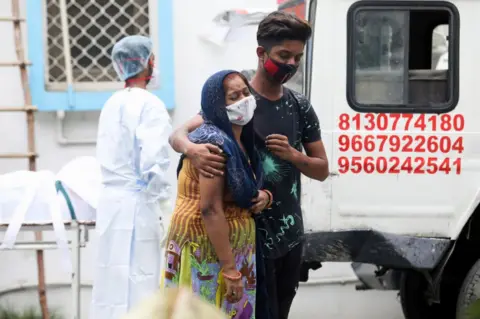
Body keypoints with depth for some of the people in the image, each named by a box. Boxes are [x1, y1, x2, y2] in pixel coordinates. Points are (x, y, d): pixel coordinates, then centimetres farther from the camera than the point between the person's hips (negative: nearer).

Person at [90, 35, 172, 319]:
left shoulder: (111, 104, 12)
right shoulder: (150, 104, -11)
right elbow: (154, 164, -17)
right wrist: (160, 205, -6)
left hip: (111, 199, 8)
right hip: (137, 202, -8)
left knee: (112, 280, 12)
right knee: (138, 284, -4)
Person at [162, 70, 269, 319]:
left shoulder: (241, 141, 10)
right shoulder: (215, 143, -18)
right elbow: (211, 210, -24)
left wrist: (263, 196, -1)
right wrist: (230, 269, -24)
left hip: (233, 247, 9)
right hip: (207, 249, -9)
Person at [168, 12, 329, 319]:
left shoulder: (300, 106, 7)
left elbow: (322, 170, 10)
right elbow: (178, 135, -15)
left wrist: (292, 155, -11)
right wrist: (191, 149, -39)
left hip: (291, 234, 5)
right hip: (253, 234, -5)